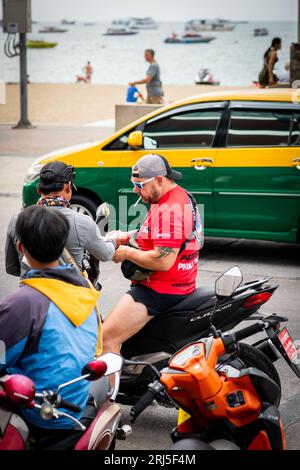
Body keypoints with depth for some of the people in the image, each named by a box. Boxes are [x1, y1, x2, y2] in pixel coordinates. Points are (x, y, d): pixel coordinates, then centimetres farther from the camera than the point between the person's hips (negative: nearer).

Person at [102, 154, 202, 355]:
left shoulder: (170, 209, -22)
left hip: (160, 291, -12)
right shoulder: (180, 196, 12)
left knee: (107, 338, -20)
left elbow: (163, 261, -29)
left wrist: (127, 253, -15)